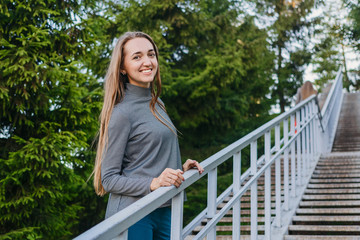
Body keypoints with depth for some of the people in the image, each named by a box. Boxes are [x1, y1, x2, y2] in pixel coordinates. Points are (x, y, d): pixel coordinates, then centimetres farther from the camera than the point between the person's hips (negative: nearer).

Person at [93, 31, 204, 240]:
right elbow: (109, 179, -13)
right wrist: (153, 183, -24)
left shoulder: (157, 104, 11)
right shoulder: (122, 113, -13)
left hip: (164, 212, 7)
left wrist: (180, 169, 6)